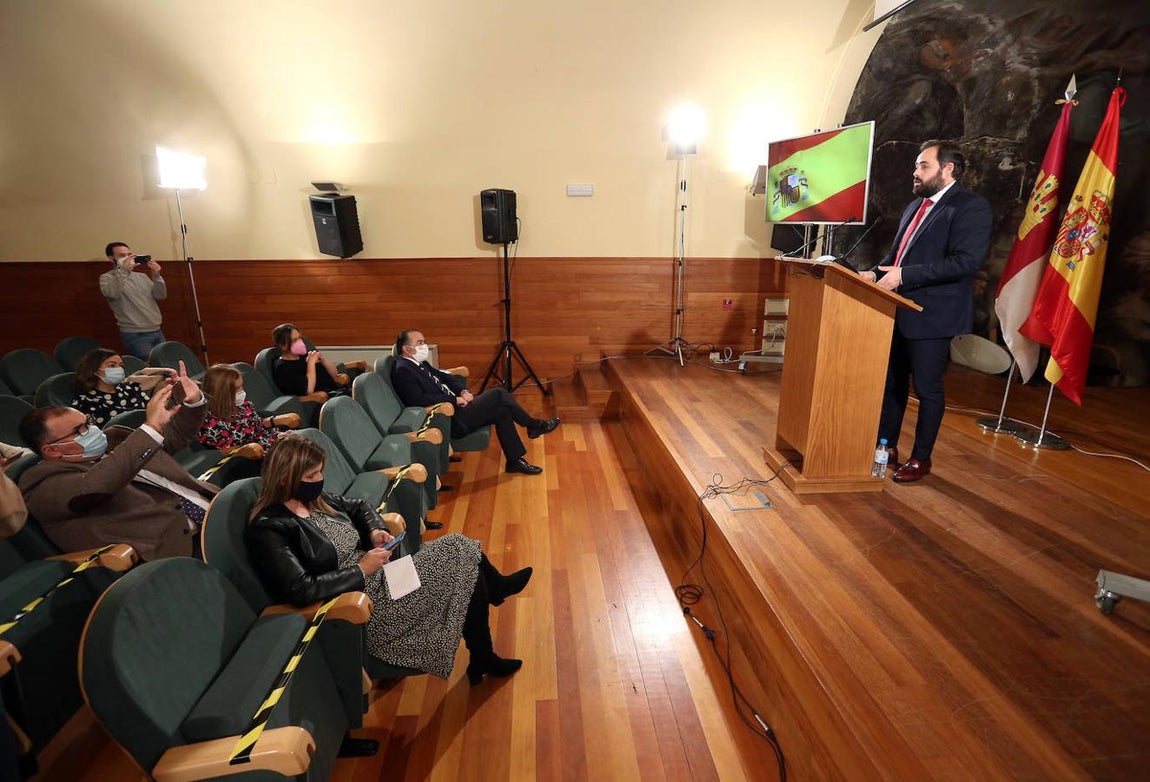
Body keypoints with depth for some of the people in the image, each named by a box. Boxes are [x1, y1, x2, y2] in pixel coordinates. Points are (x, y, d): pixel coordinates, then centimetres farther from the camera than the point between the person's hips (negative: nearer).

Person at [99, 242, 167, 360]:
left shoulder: (142, 276, 17)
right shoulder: (107, 277, 2)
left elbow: (161, 296, 5)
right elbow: (111, 293, -21)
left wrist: (156, 277, -10)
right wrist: (122, 270, -26)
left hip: (157, 332, 5)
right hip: (135, 335, -5)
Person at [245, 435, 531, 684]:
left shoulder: (313, 498, 3)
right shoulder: (268, 529, -20)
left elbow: (358, 507, 19)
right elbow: (300, 590, -28)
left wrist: (375, 530, -1)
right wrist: (362, 569, -21)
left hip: (375, 574, 9)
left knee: (461, 550, -3)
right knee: (469, 577, -10)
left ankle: (495, 589, 28)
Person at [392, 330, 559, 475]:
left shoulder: (420, 364, 16)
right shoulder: (402, 370, -13)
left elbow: (448, 377, 20)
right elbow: (418, 400, -26)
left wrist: (463, 391, -1)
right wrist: (455, 400, -20)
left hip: (454, 409, 9)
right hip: (450, 421, -9)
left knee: (501, 411, -4)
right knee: (498, 394, -15)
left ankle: (516, 460, 6)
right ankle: (534, 425, 5)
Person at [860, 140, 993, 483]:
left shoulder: (972, 206, -9)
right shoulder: (916, 205, 17)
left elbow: (967, 261, -20)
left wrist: (904, 274, -23)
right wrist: (876, 273, 1)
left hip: (931, 315, -8)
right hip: (899, 310, 8)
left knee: (927, 388, 3)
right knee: (892, 381, 14)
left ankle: (921, 458, 17)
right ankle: (886, 445, 28)